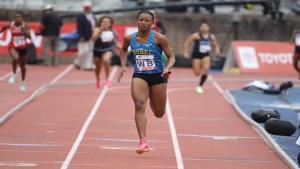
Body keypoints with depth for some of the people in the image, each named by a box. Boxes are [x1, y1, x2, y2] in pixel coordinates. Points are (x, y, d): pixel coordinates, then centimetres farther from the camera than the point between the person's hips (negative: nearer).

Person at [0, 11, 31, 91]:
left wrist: (24, 30, -38)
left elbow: (29, 36, -24)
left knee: (23, 66, 16)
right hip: (13, 47, -1)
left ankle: (23, 82, 40)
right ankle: (14, 74, -7)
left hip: (23, 48, 1)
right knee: (15, 59, -34)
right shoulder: (10, 25, -11)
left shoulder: (25, 25, -14)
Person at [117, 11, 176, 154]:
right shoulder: (129, 38, -2)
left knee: (159, 114, 12)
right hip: (139, 76, 1)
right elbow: (124, 50, 21)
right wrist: (123, 66, 9)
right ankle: (143, 143, -27)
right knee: (139, 106, -23)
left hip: (157, 76, -1)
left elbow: (171, 57, -7)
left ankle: (152, 100, 52)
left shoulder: (159, 38, -11)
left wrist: (167, 68, -27)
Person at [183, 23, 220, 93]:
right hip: (196, 55, -3)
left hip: (205, 55, 3)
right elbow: (187, 43, -7)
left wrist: (217, 51, -3)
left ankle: (200, 86, -7)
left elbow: (216, 46, 17)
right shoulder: (196, 35, -9)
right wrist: (185, 52, -14)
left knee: (206, 69, -22)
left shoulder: (212, 36, 3)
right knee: (197, 73, -7)